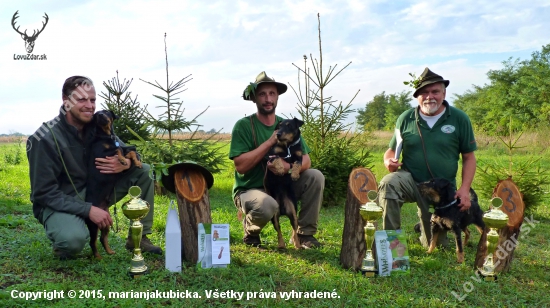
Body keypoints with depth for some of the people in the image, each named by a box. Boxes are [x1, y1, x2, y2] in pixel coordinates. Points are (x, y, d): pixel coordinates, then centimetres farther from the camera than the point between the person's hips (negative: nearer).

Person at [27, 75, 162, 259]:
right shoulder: (45, 139, -21)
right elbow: (44, 193, -20)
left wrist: (126, 163, -24)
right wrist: (88, 210, -30)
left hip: (93, 193, 6)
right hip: (58, 203, -5)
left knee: (143, 171, -9)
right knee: (74, 239, -39)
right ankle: (62, 241, 1)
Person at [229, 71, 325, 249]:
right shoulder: (243, 126, -13)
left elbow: (306, 160, -7)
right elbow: (240, 166, -22)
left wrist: (289, 167, -30)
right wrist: (271, 141, -23)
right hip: (249, 191, -5)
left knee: (316, 176, -17)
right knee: (268, 205, -38)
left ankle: (305, 234, -4)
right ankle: (251, 232, -1)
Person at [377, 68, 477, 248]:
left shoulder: (459, 119, -5)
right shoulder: (406, 119, -2)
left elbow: (469, 157, 0)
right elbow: (392, 150, 8)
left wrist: (465, 189, -11)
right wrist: (388, 161, -17)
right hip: (411, 180, 0)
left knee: (438, 243, 10)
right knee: (388, 183, -35)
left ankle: (423, 228, 47)